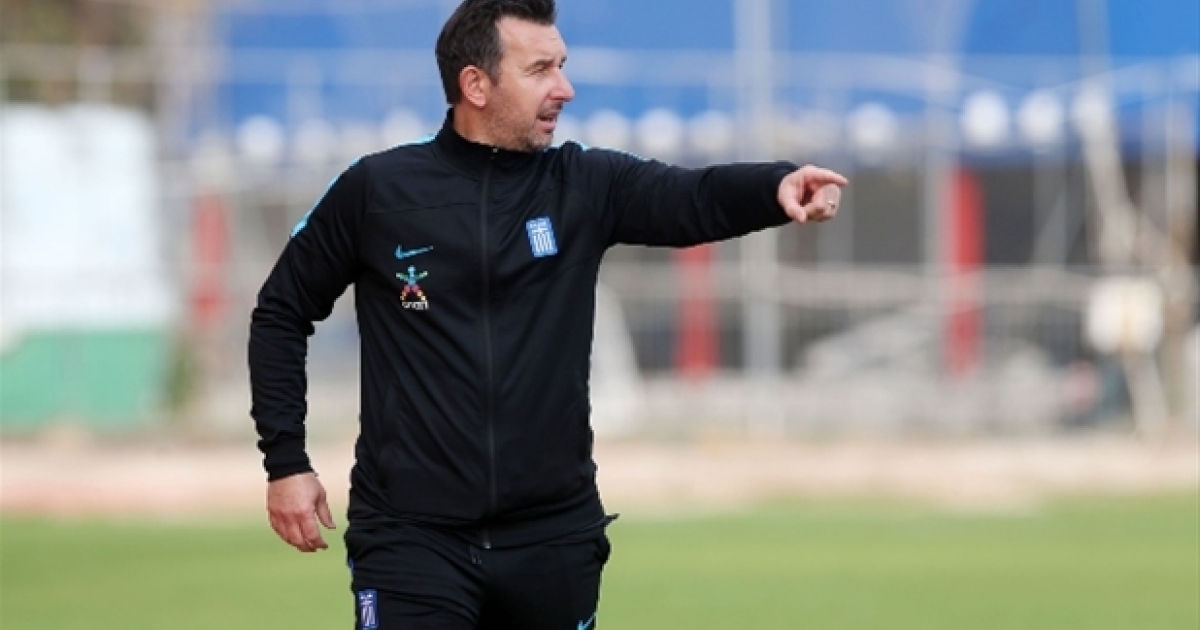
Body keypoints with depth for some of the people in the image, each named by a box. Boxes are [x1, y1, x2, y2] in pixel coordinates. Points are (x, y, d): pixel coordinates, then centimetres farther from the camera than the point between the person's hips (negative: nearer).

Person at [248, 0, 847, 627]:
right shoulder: (376, 190, -2)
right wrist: (285, 462, 2)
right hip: (411, 535, -2)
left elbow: (697, 199, -16)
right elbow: (282, 312, 8)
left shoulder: (585, 186, 2)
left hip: (555, 534, 2)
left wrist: (778, 186, -37)